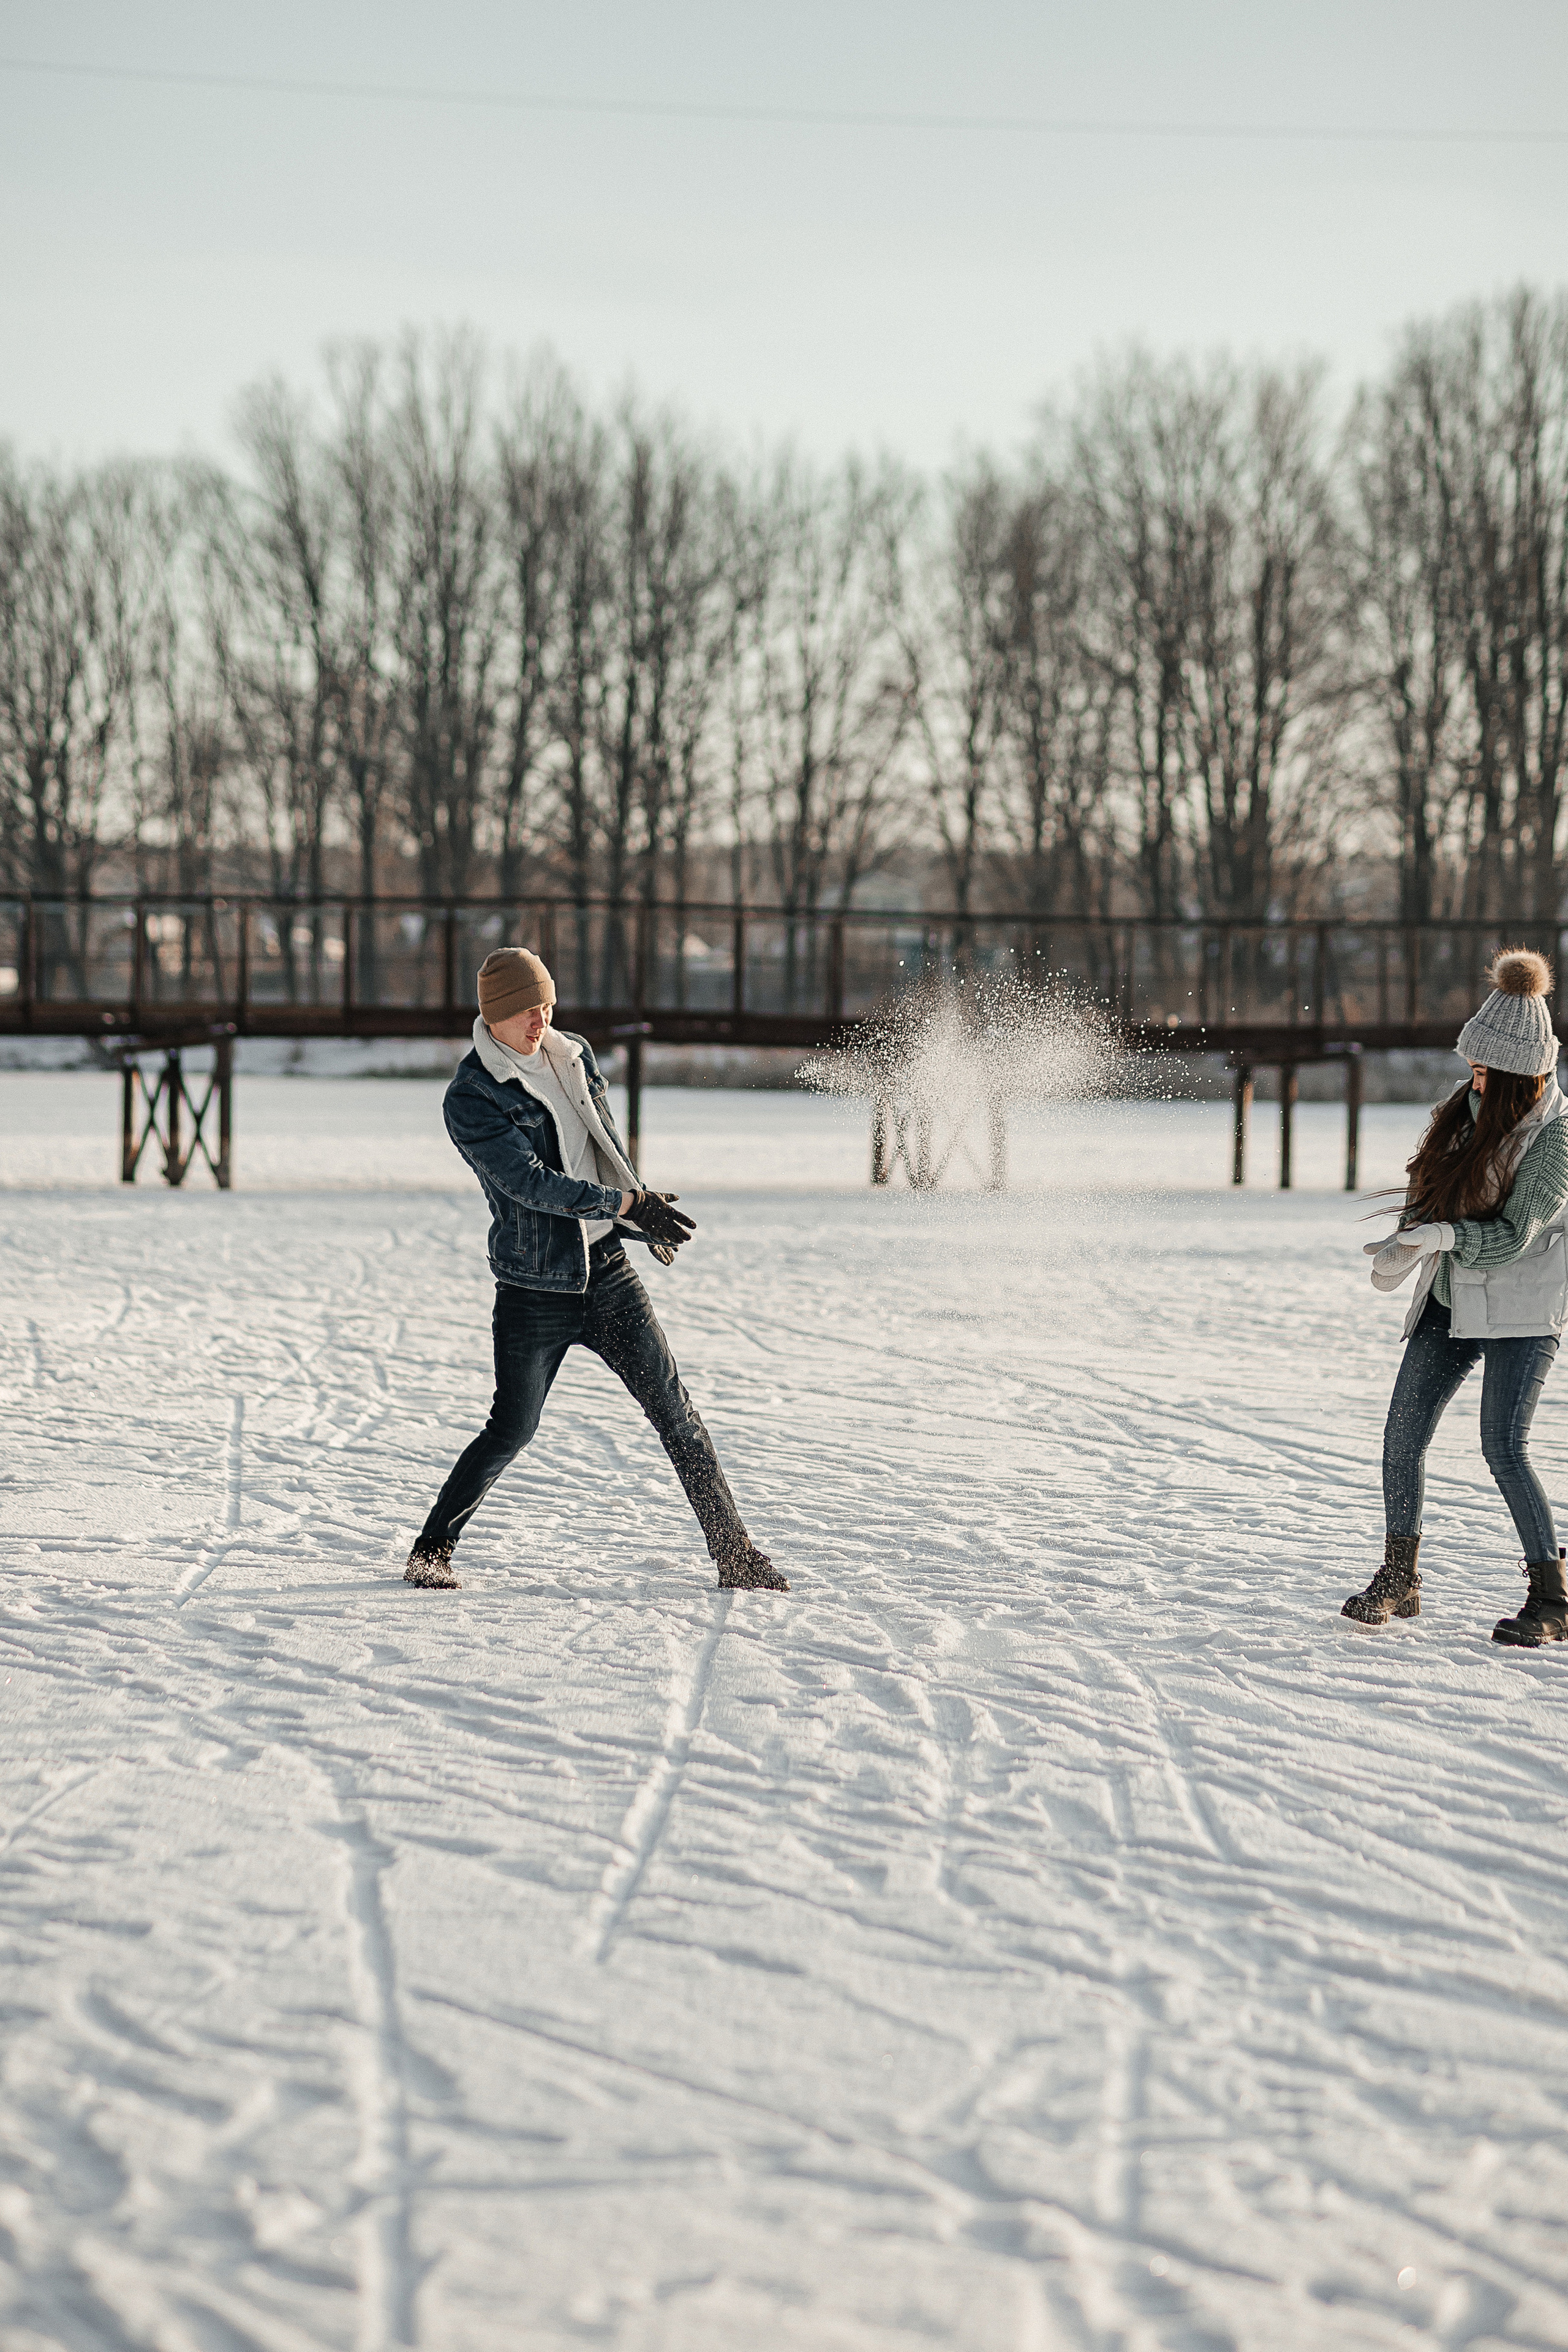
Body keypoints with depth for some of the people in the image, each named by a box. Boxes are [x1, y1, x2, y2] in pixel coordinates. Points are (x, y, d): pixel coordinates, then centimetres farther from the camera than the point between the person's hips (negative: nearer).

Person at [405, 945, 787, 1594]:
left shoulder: (573, 1057, 8)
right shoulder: (470, 1100, -12)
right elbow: (529, 1182, -22)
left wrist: (647, 1221, 27)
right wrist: (629, 1204, -26)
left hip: (607, 1271, 5)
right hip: (536, 1288, -5)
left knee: (675, 1412, 1)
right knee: (510, 1432, -3)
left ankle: (736, 1555, 4)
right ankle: (430, 1552, 13)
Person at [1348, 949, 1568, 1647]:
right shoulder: (1469, 1104, 5)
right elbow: (1432, 1190, 16)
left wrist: (1444, 1237, -33)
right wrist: (1404, 1247, 0)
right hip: (1450, 1298, 7)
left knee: (1503, 1446, -15)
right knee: (1403, 1435, 2)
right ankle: (1398, 1582, 17)